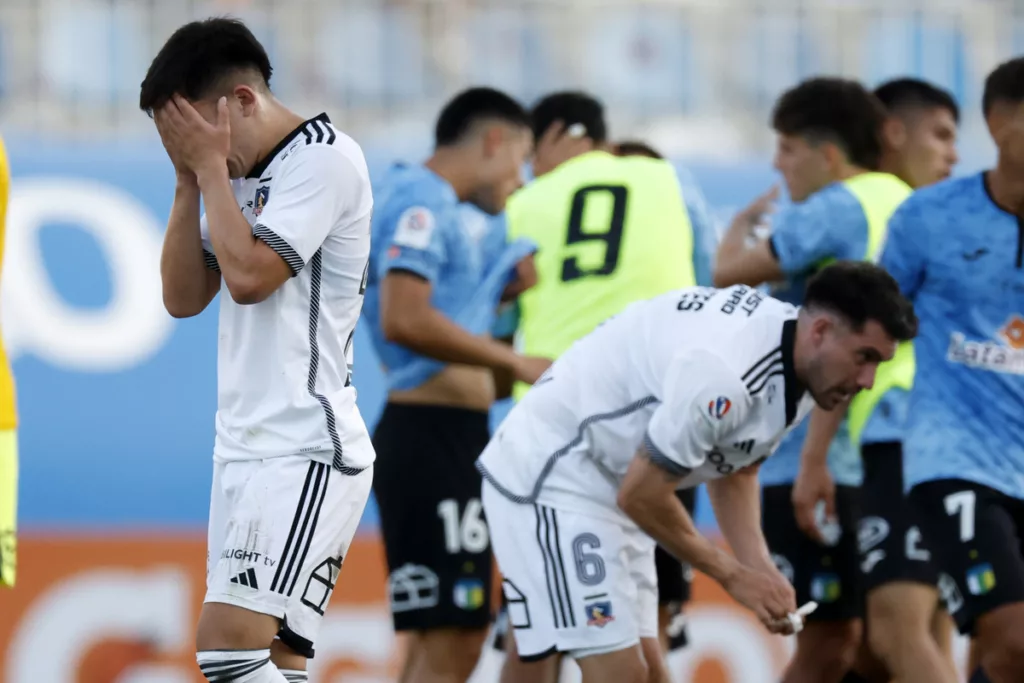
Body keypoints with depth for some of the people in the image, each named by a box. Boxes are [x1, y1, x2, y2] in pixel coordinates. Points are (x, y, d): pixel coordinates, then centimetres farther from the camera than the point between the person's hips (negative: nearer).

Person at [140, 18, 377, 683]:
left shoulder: (323, 157, -10)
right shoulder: (242, 176, 16)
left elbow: (248, 275, -18)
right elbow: (184, 298, 15)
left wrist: (211, 166, -6)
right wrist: (190, 179, 6)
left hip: (306, 452, -9)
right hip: (245, 448, 9)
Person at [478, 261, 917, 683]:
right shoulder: (724, 374, -32)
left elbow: (734, 470, 14)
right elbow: (641, 495, -23)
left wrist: (760, 568, -3)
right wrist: (733, 575, -11)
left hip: (608, 486, 10)